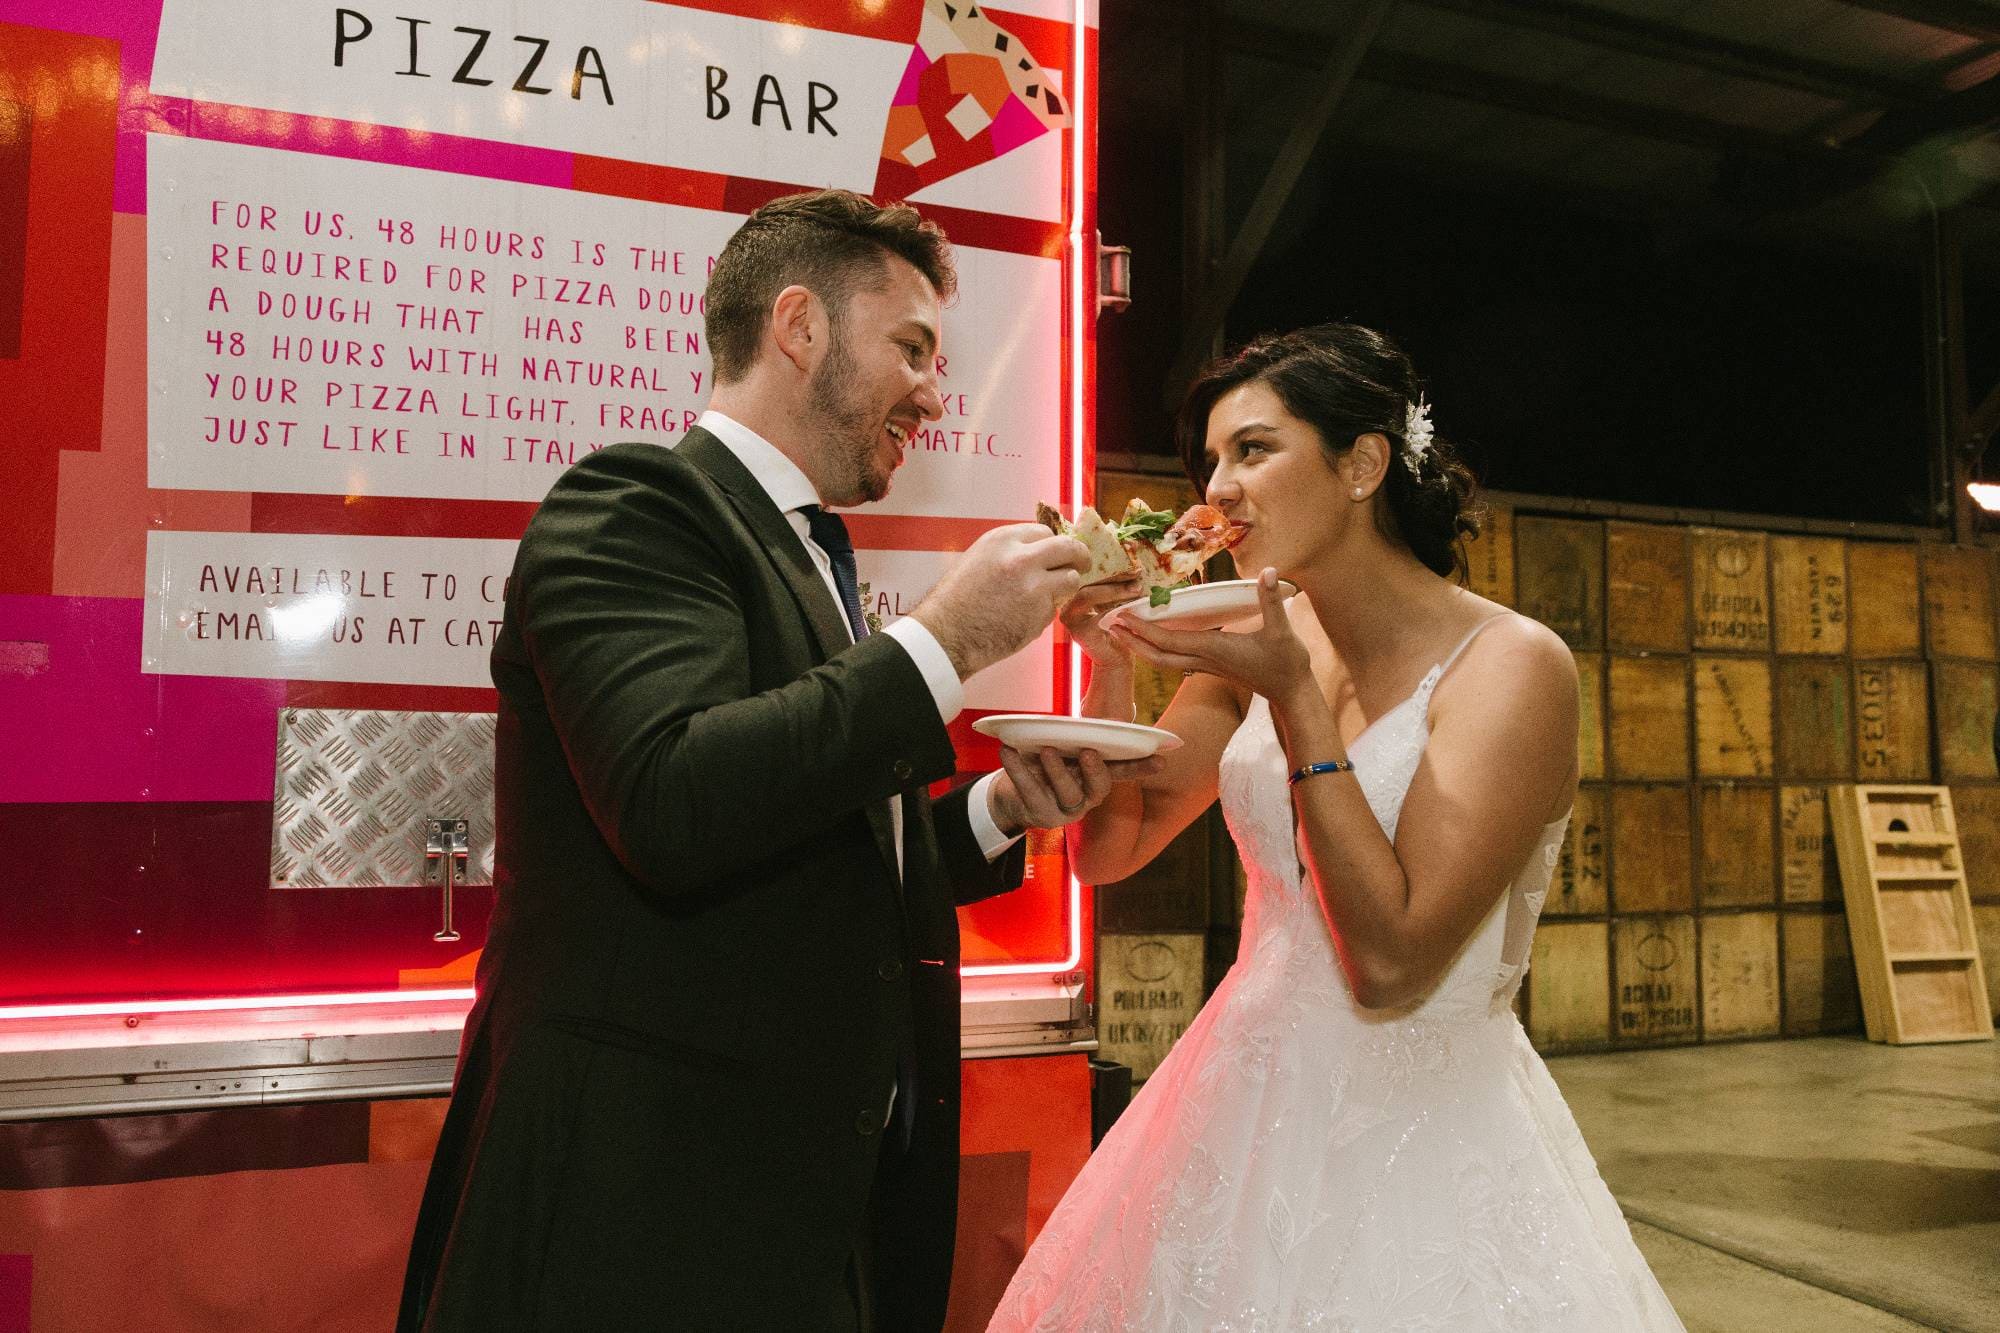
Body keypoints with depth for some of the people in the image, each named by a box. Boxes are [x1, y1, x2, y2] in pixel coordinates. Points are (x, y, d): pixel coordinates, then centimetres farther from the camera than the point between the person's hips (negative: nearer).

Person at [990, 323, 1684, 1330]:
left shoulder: (1512, 667, -18)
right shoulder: (1261, 644, -2)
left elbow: (1390, 963, -23)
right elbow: (1104, 853, 2)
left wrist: (1294, 693, -24)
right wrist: (1111, 664, -13)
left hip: (1419, 1130, -5)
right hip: (1246, 1111, 6)